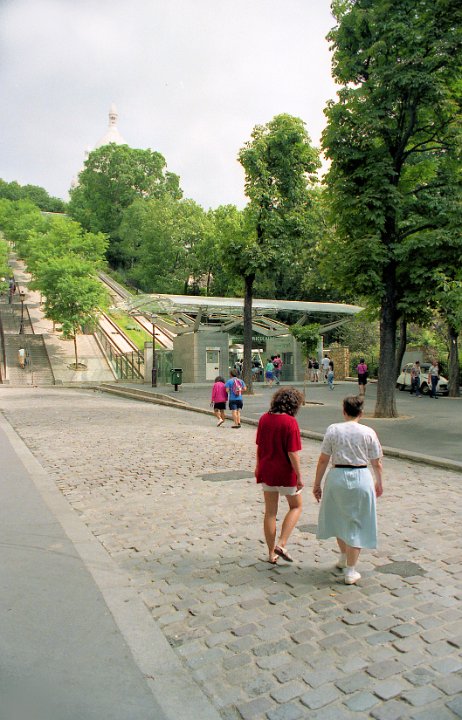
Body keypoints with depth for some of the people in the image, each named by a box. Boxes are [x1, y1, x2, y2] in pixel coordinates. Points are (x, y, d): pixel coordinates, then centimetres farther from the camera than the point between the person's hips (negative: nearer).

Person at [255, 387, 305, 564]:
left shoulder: (264, 418, -1)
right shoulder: (290, 422, -18)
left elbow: (259, 446, 7)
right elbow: (293, 453, -19)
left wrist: (258, 466, 20)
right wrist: (299, 476, -11)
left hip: (266, 471, 5)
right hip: (285, 472, -5)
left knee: (270, 512, 14)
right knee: (296, 506, 17)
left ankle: (271, 553, 22)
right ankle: (281, 544, 5)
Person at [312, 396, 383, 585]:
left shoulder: (333, 429, -5)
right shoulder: (368, 432, -5)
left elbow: (323, 460, -4)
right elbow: (376, 463, 1)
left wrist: (317, 483, 6)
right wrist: (379, 483, 18)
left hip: (337, 477, 1)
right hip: (361, 479, -1)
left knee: (339, 518, 23)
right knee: (356, 524, 10)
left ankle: (344, 558, 42)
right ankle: (350, 571, 16)